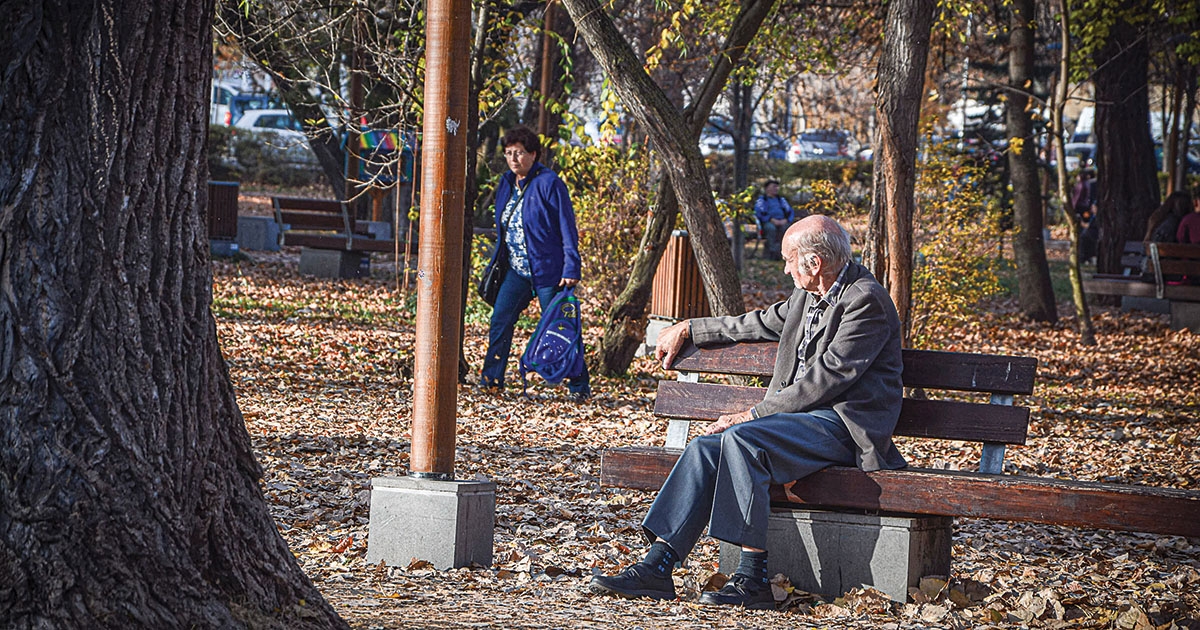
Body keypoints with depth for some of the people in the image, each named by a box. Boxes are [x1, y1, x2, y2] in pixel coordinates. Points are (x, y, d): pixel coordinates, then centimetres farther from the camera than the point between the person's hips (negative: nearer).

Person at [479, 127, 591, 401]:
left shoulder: (549, 184, -11)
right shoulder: (506, 184, 10)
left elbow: (567, 228, -12)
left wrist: (571, 269, -17)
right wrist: (497, 262, 16)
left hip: (547, 271, -6)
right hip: (516, 272, 6)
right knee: (499, 322, 1)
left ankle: (579, 386, 6)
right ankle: (491, 380, 12)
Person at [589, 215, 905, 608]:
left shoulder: (866, 301, -13)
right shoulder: (809, 296, 15)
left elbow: (826, 377, -19)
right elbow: (759, 324, 31)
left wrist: (752, 415, -19)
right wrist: (687, 330, 35)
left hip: (846, 424, -9)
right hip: (804, 415, 9)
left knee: (741, 439, -30)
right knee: (706, 448, -12)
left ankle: (754, 578, -29)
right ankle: (656, 568, -15)